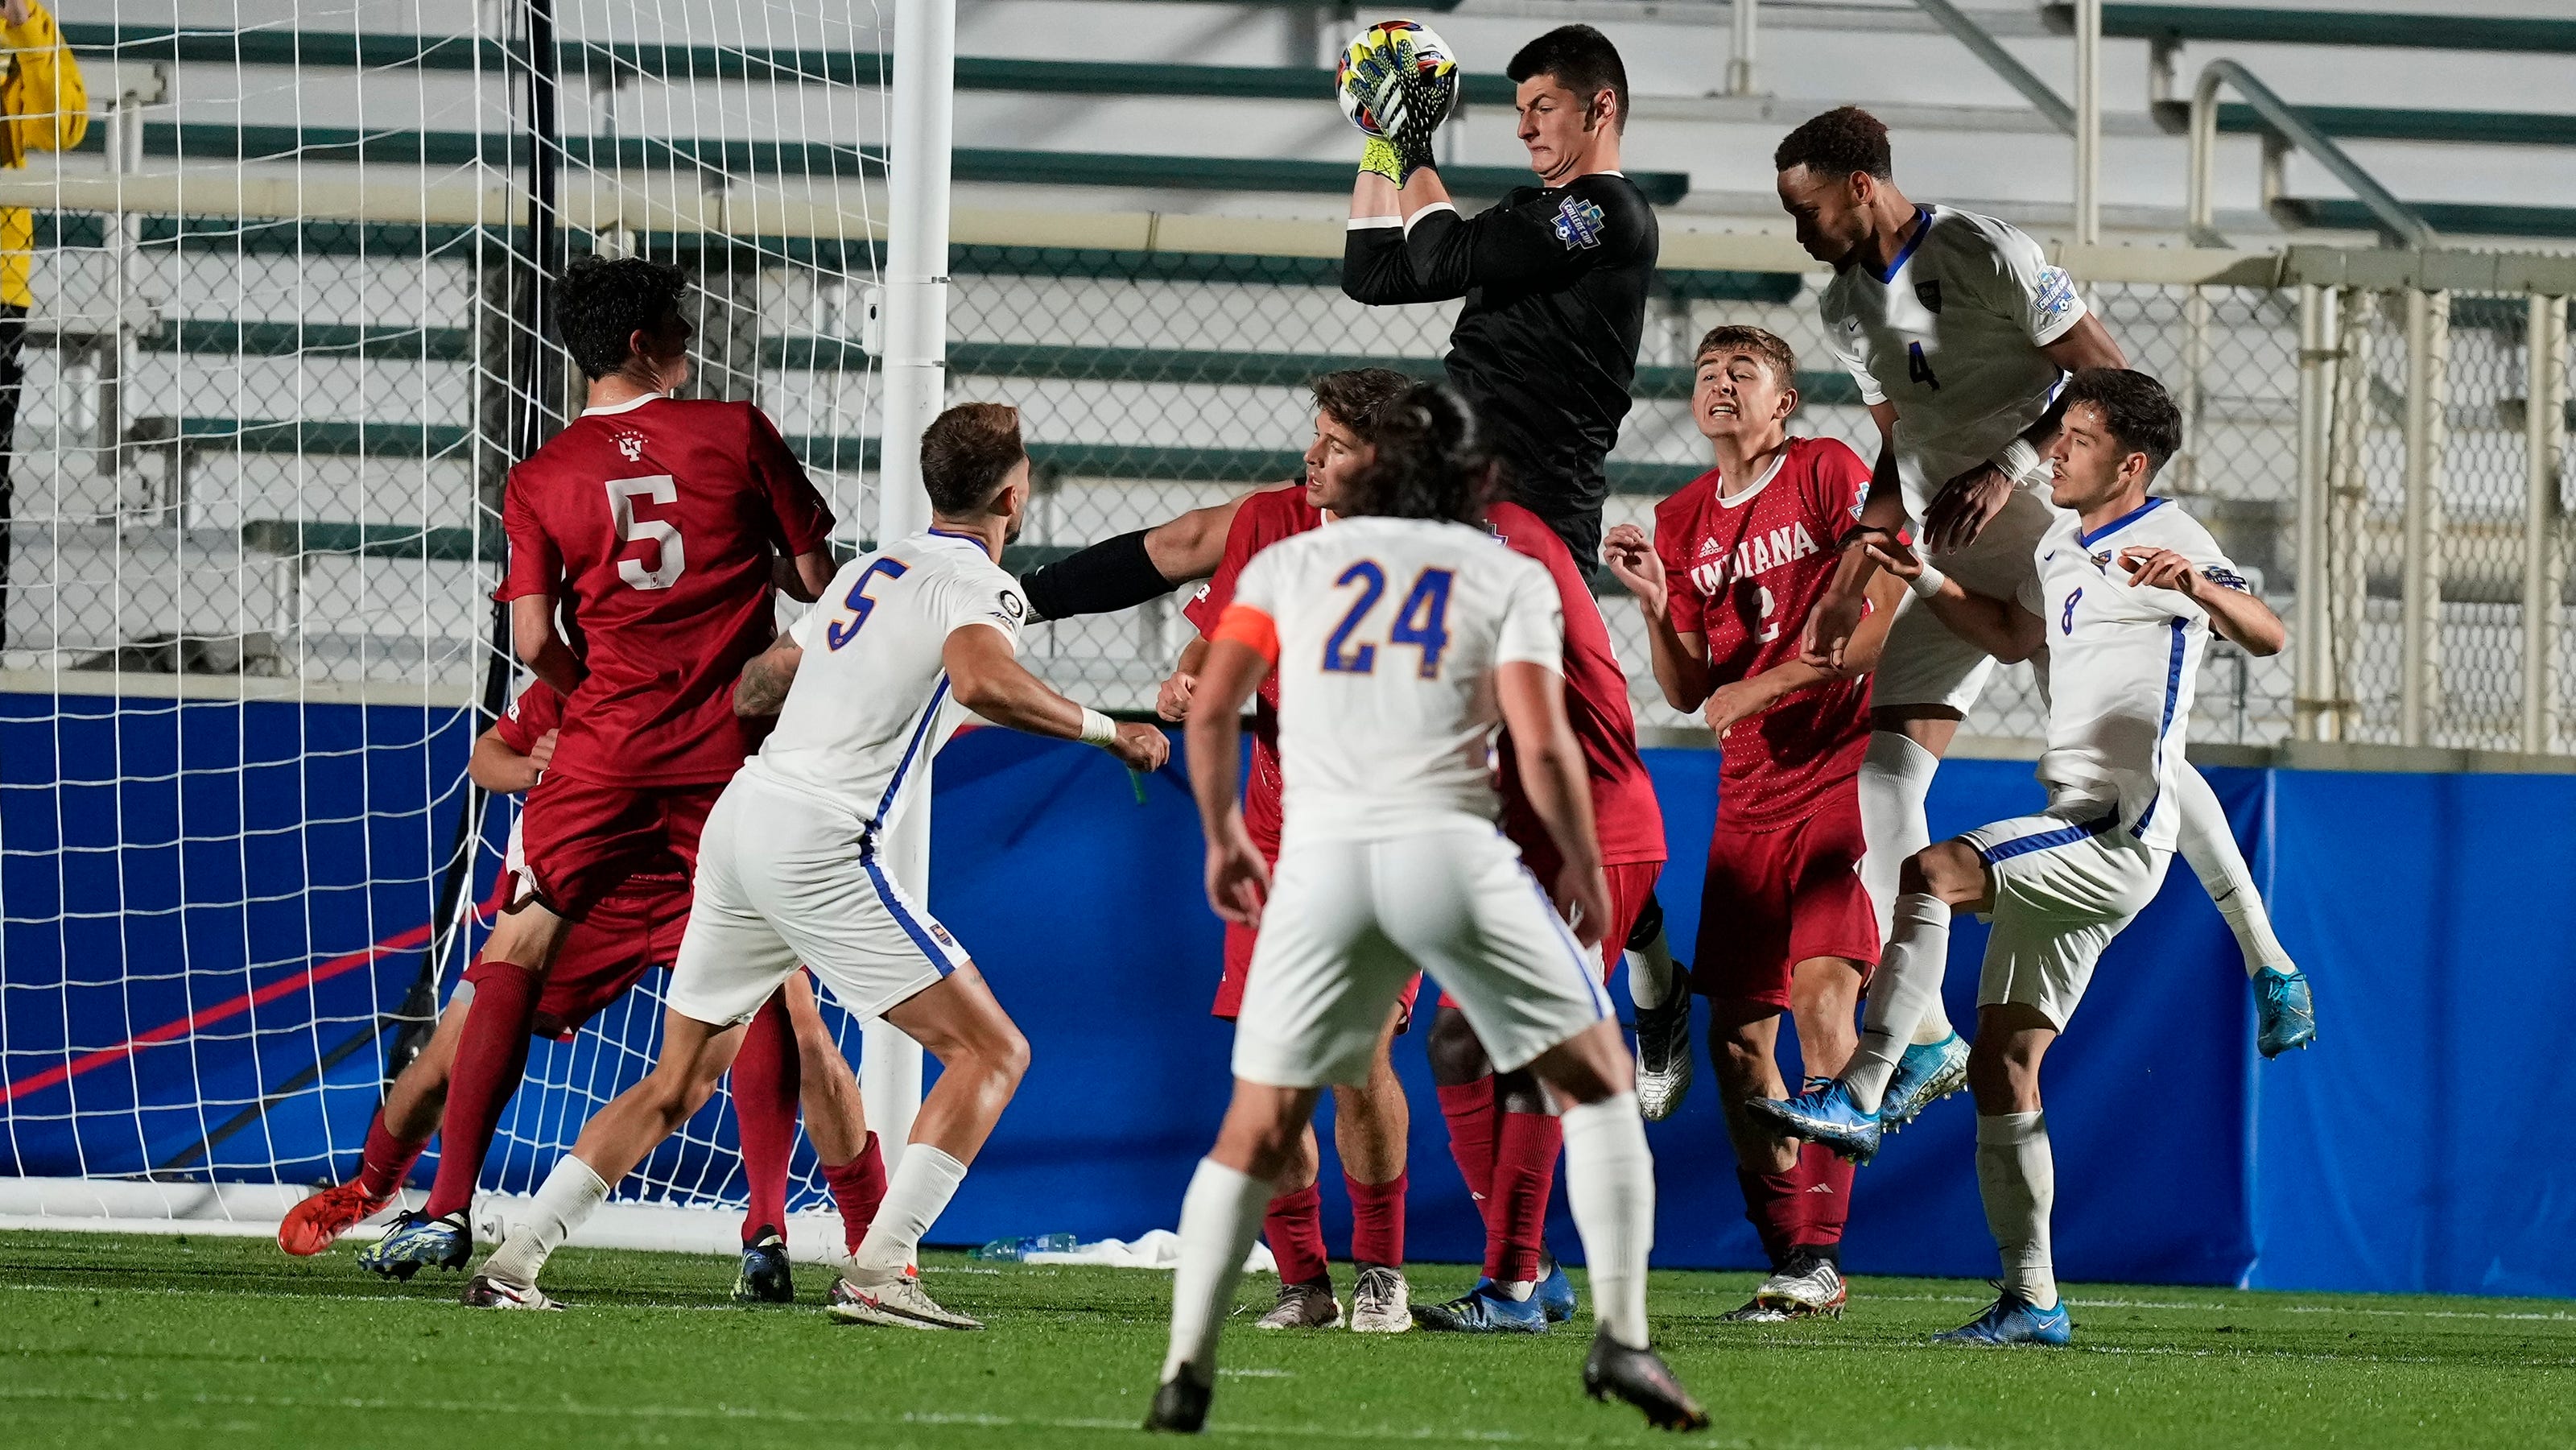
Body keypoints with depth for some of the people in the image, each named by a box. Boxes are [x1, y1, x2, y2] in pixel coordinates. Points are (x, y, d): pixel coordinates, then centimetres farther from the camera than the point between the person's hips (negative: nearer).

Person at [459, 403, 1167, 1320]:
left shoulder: (871, 567, 21)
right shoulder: (978, 584, -3)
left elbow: (756, 689, 30)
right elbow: (982, 682, -26)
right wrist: (1105, 731, -13)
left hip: (740, 811, 8)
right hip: (817, 843, -8)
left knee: (677, 1086, 19)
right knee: (991, 1052, -4)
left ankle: (512, 1261, 14)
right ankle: (878, 1272, -17)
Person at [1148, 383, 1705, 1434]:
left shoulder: (1291, 562, 17)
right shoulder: (1510, 578, 12)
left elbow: (1210, 711, 7)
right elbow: (1542, 747, -1)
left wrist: (1222, 839, 21)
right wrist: (1586, 872, 12)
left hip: (1320, 862, 2)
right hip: (1449, 846, -2)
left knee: (1257, 1130, 10)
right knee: (1597, 1080, 11)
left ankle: (1186, 1372, 1)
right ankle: (1620, 1338, -2)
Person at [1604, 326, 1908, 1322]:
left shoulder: (1831, 475, -4)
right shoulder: (1684, 521, 11)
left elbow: (1892, 618, -11)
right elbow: (1686, 691, 11)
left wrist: (1767, 684, -13)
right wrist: (1653, 603, -6)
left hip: (1845, 771, -6)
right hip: (1750, 796, 6)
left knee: (1821, 992, -19)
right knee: (1736, 1031, 1)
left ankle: (1820, 1257, -20)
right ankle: (1787, 1261, 10)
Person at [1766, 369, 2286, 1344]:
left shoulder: (2166, 542, -11)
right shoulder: (2061, 548, 16)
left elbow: (2266, 637, -25)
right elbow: (2014, 636, 33)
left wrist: (2194, 584, -44)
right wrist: (1922, 582, 20)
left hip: (2120, 841, -9)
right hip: (2073, 844, 9)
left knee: (1932, 871, -29)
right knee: (2001, 1070, 6)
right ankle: (2032, 1301, 10)